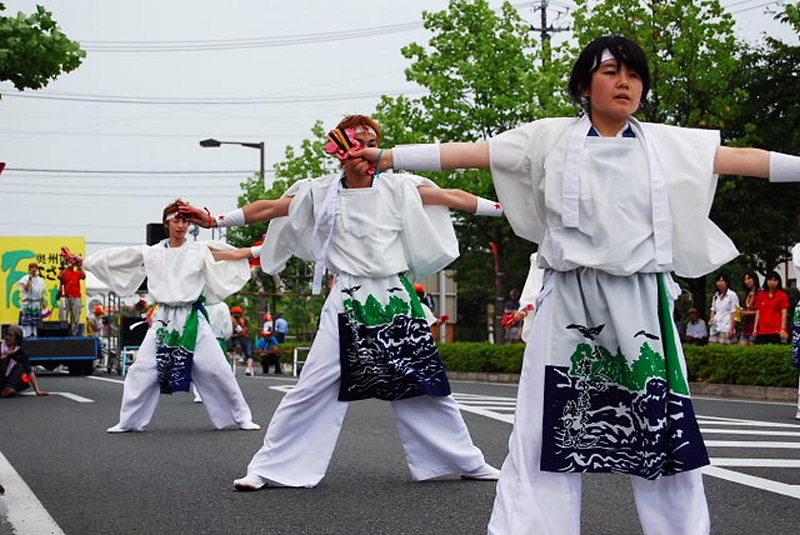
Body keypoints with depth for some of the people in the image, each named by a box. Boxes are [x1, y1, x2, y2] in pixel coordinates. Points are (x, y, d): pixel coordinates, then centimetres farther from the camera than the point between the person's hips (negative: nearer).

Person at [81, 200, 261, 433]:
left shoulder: (200, 250, 3)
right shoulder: (151, 253, 6)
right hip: (164, 319, 1)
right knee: (143, 369, -3)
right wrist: (82, 261, 11)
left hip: (193, 318, -1)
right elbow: (111, 258, 11)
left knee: (216, 369, -4)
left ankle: (241, 417, 9)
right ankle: (128, 422, 11)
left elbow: (235, 254, -3)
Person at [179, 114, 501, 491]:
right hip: (347, 304, -1)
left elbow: (453, 197, 4)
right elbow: (270, 208, 6)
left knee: (424, 383, 7)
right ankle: (269, 468, 3)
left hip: (396, 300, 1)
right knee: (313, 389, -5)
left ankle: (468, 462, 21)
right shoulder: (321, 192, 4)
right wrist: (215, 220, 2)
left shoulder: (397, 188, 3)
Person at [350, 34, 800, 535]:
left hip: (642, 302, 2)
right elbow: (470, 152, 0)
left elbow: (743, 158, 7)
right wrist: (388, 156, -5)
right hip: (571, 304, -1)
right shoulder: (550, 137, 4)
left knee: (663, 432, 5)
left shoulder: (668, 144, 9)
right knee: (550, 434, -2)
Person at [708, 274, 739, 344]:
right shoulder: (716, 295, 17)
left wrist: (732, 329, -11)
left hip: (726, 328, -6)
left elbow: (734, 313, -6)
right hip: (715, 327, 6)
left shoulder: (732, 295, -3)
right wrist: (711, 319, 4)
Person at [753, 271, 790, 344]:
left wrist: (783, 329, -13)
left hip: (777, 332, -4)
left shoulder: (782, 295, 2)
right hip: (762, 331, 4)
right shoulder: (761, 295, 13)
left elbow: (784, 314, -4)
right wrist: (755, 329, 9)